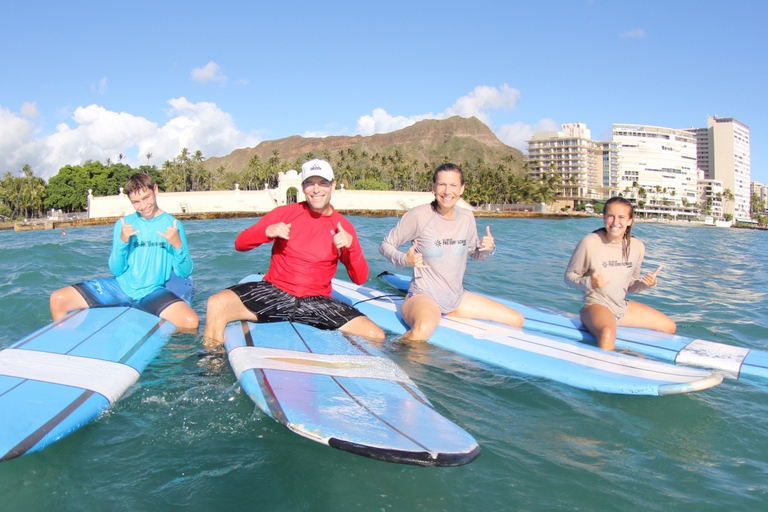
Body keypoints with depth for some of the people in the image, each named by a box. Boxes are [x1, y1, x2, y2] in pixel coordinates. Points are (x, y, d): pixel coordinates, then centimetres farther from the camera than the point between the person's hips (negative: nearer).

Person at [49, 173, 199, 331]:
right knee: (57, 299, -7)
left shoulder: (173, 225, -1)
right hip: (119, 286, 3)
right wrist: (122, 242, -14)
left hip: (151, 292, -3)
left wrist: (177, 245, -22)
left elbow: (185, 272, -5)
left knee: (191, 322, -31)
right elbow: (116, 270, 2)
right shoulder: (123, 224, 5)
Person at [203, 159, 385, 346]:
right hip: (275, 291, 0)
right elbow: (240, 243, 5)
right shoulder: (285, 213, 6)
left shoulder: (343, 226, 7)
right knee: (217, 304, -26)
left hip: (317, 301, 1)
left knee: (376, 335, -19)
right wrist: (267, 232, -15)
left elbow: (360, 279, 3)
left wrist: (351, 246, -14)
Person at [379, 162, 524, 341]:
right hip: (423, 296, -6)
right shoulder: (418, 215, -13)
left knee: (517, 320, 1)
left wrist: (488, 249, -4)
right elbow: (385, 245, -6)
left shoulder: (467, 217, 3)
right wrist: (404, 259, -25)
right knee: (423, 329, -41)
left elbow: (473, 252, 18)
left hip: (457, 298, 6)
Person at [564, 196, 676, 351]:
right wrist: (588, 282, -27)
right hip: (596, 305, -7)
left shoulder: (637, 247, 2)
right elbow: (569, 276, -9)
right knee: (607, 334, -40)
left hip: (623, 307, 7)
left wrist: (644, 284, -7)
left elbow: (630, 284, 14)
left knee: (670, 327, 10)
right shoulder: (590, 242, -15)